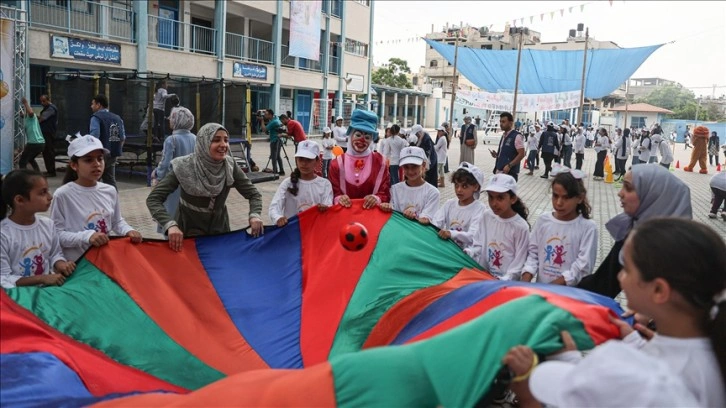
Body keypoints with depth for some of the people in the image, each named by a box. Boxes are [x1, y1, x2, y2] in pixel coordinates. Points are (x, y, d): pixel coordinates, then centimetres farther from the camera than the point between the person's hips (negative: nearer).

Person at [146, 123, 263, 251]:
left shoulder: (230, 166, -12)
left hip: (219, 230, 3)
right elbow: (153, 199, -23)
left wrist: (254, 215, -28)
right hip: (189, 232, -3)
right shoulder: (184, 167, -21)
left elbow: (253, 194, -7)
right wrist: (170, 224, -40)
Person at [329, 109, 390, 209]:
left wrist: (377, 199, -19)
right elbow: (333, 194, 3)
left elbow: (385, 194, 1)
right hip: (344, 211, 0)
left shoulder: (380, 162, 5)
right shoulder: (337, 163, 5)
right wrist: (338, 199, -19)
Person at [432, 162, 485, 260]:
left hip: (466, 254, -4)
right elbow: (436, 223, -4)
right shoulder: (449, 204, 7)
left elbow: (472, 236, -22)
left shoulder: (479, 209, -9)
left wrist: (451, 234, -39)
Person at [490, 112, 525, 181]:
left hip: (510, 172, -8)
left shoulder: (516, 136, -10)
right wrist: (496, 154, 6)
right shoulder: (503, 136, 16)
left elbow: (521, 154, -15)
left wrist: (509, 165, -21)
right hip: (499, 171, 8)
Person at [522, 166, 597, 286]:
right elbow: (533, 253, 7)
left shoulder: (588, 227, -6)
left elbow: (583, 266, -9)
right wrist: (525, 280, -8)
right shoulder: (543, 220, 4)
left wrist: (553, 286, -16)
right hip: (540, 287, 2)